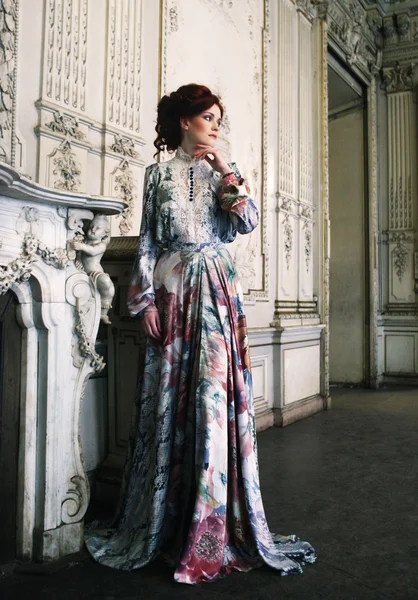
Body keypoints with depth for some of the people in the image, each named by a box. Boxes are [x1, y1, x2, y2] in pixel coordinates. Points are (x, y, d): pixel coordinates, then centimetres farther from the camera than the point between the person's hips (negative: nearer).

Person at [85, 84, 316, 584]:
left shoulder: (223, 172, 14)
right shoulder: (160, 173, 9)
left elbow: (248, 222, 0)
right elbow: (147, 238, 4)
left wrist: (226, 172, -3)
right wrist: (146, 298, -3)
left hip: (217, 290, 1)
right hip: (172, 288, -1)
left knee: (215, 392, -5)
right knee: (169, 397, 2)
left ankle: (214, 522, 7)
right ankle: (162, 521, 17)